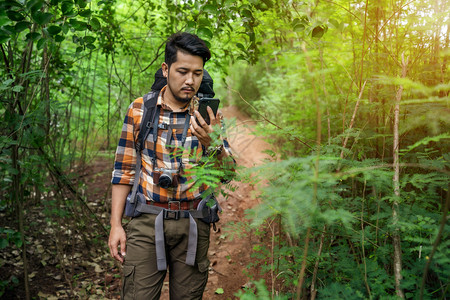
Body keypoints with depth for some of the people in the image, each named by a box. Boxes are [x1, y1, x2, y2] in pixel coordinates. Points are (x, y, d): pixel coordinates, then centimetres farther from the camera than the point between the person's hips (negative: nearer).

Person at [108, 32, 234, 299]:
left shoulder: (208, 115, 2)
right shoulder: (140, 109, 0)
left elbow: (228, 173, -2)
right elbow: (124, 169, 3)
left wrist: (213, 144, -23)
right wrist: (115, 224, 0)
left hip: (193, 224, 1)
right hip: (146, 221, -1)